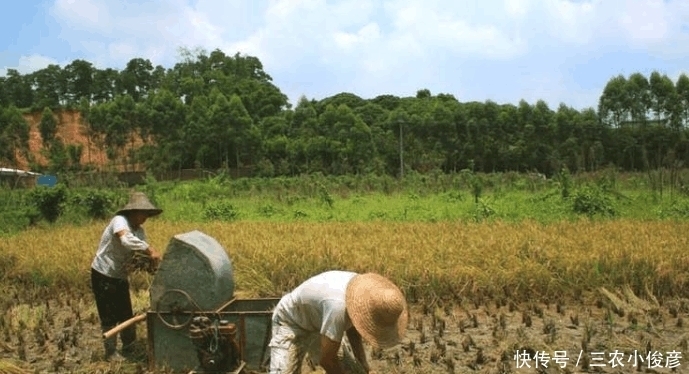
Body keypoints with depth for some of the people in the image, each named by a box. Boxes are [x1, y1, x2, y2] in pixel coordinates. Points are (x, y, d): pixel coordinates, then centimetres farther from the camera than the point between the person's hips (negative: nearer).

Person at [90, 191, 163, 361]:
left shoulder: (139, 230, 4)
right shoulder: (120, 221, -23)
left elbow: (142, 249, -3)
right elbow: (126, 239, -42)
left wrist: (153, 258, -24)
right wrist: (150, 249, -46)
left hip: (120, 277, 8)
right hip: (103, 276, -8)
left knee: (126, 314, 13)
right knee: (109, 316, 1)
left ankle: (129, 348, 27)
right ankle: (111, 353, 13)